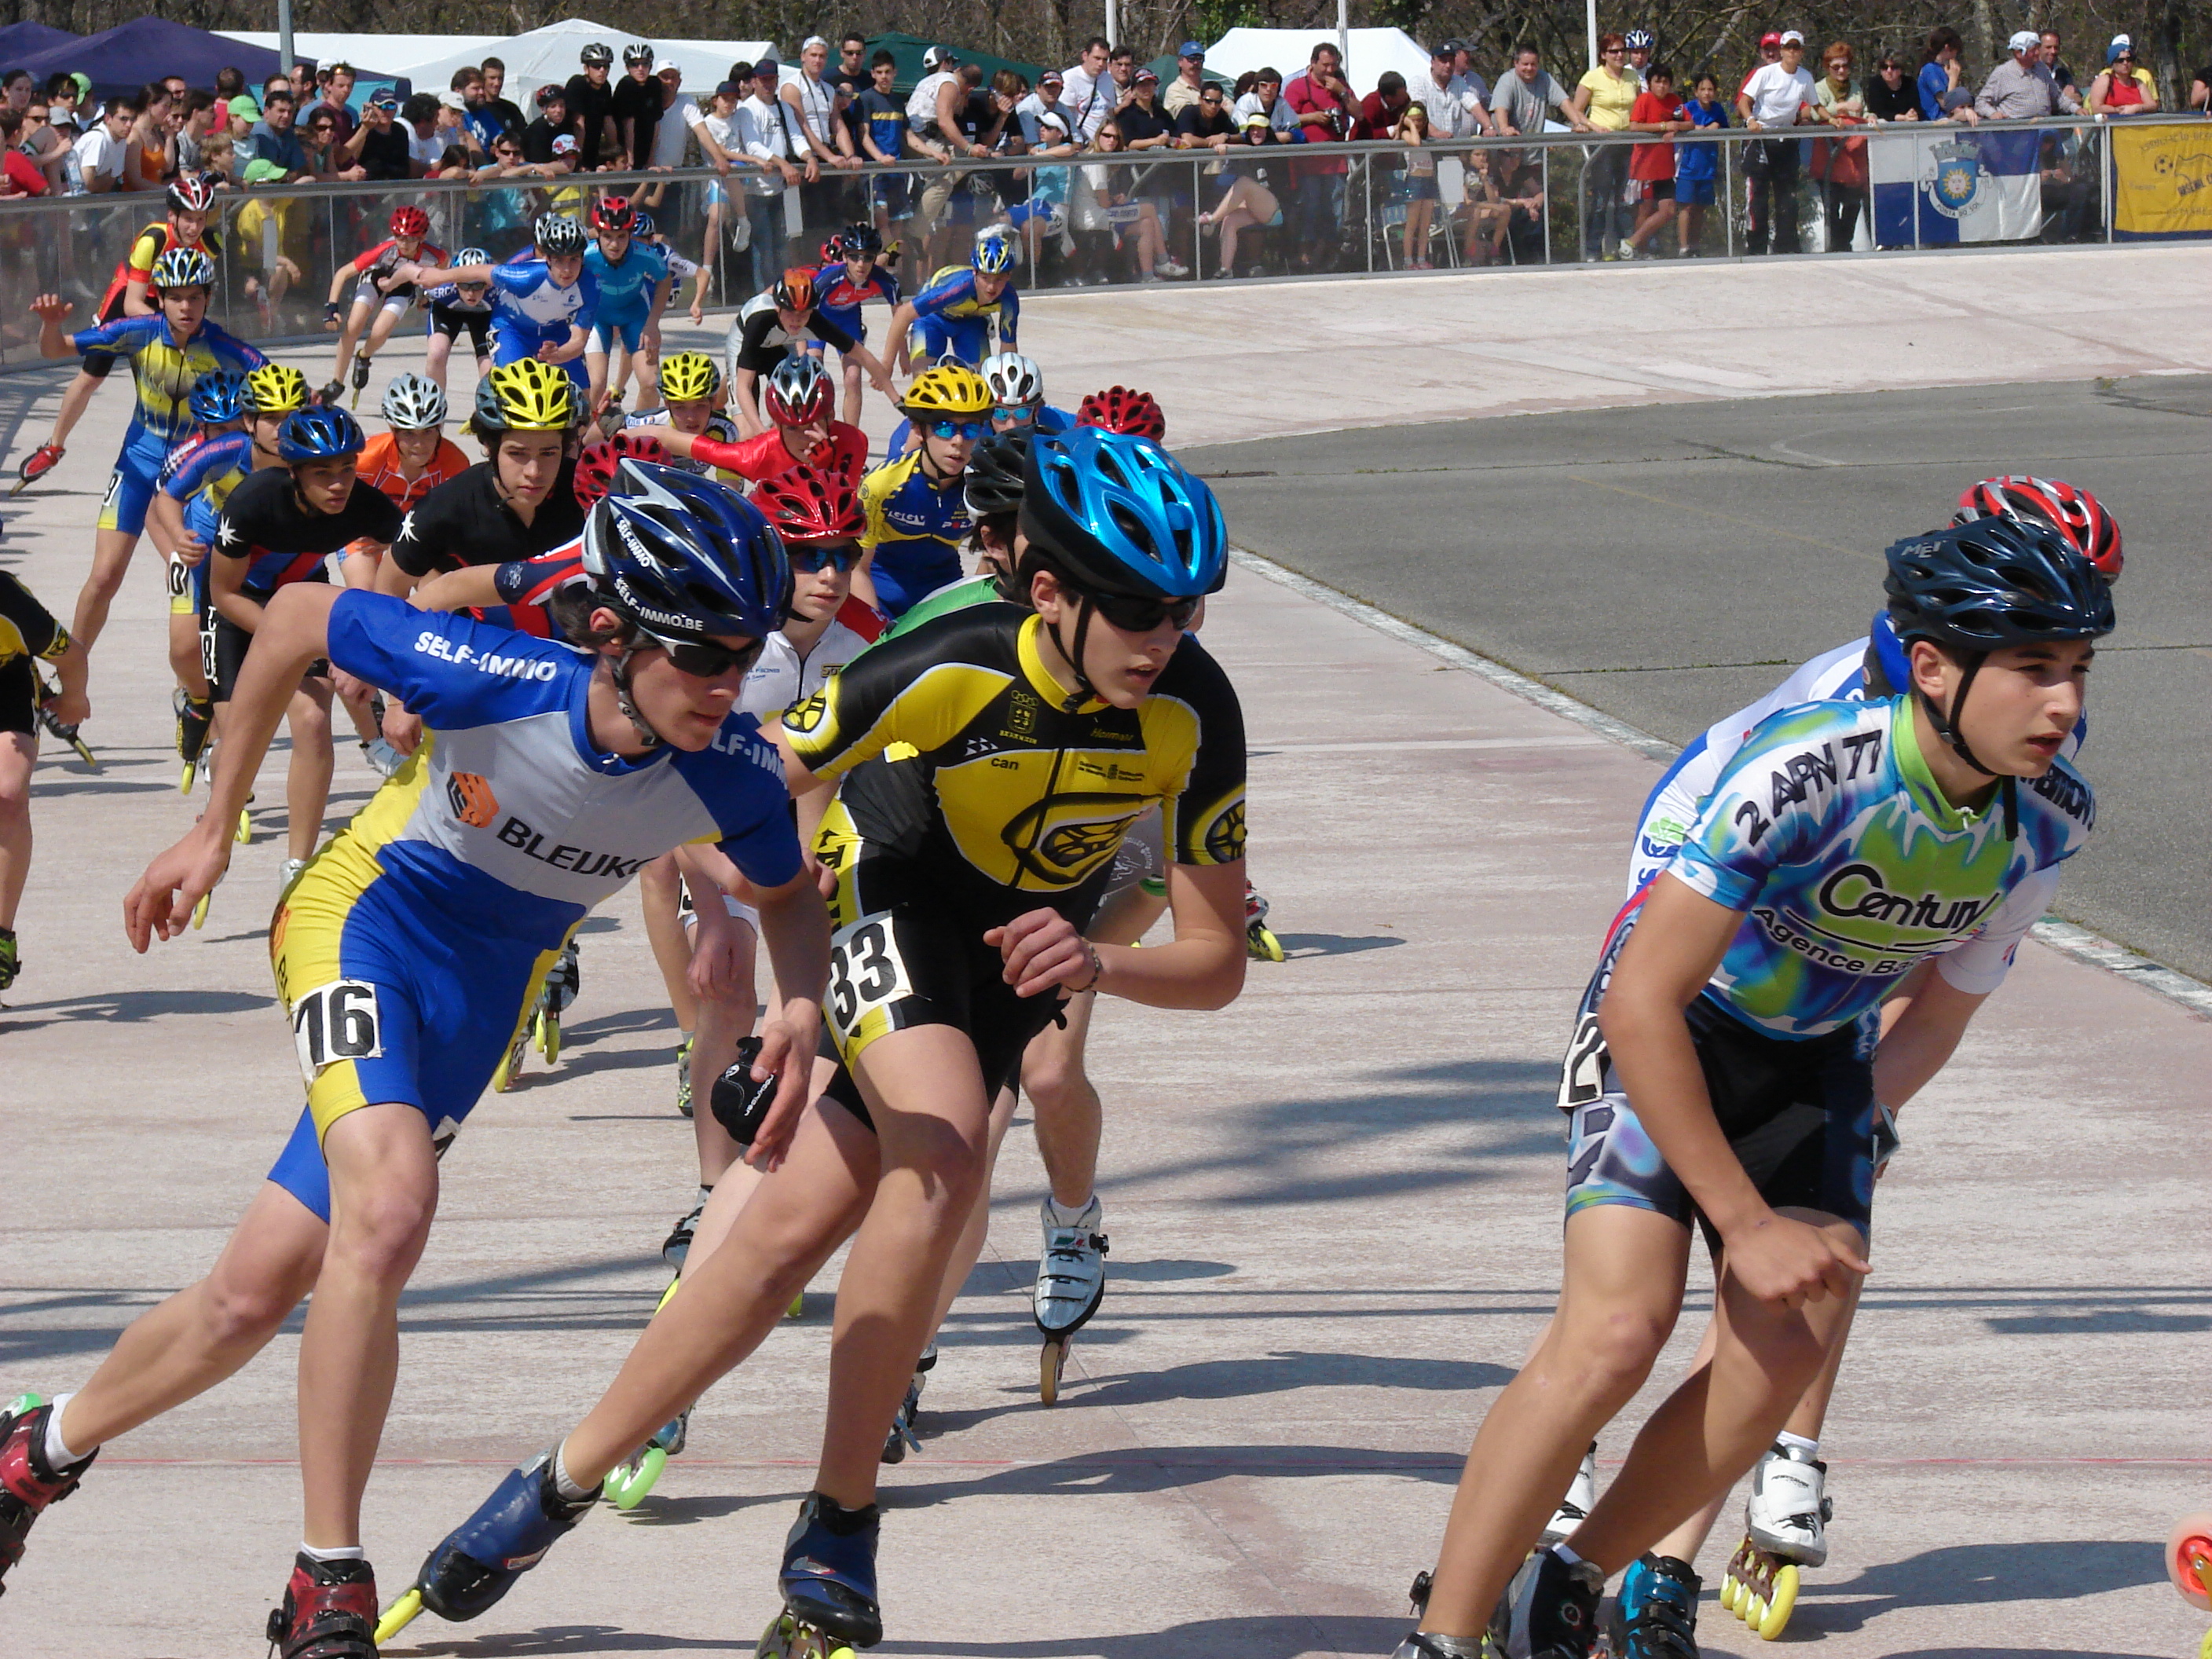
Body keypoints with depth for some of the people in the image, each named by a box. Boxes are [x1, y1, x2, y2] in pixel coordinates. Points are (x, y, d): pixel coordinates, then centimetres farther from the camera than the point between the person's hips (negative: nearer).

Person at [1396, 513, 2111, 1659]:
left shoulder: (2047, 823, -12)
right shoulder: (1804, 772, -33)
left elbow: (1942, 1012, 7)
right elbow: (1643, 1001, -30)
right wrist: (1746, 1223, -27)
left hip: (1818, 1056, 5)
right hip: (1668, 1034, -5)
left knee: (1793, 1342, -15)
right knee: (1618, 1327, -22)